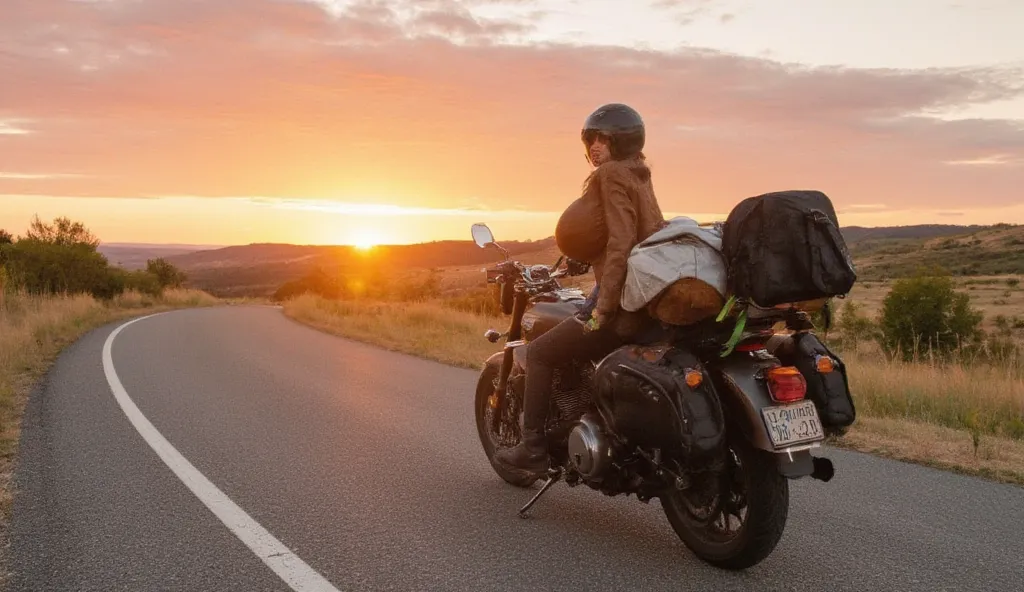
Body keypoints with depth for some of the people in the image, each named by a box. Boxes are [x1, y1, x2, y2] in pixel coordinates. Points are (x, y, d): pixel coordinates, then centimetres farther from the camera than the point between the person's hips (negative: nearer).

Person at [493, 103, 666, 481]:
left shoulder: (612, 174, -10)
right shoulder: (638, 176, 17)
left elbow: (620, 242, -20)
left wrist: (603, 307, -20)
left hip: (623, 300, -10)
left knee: (540, 353, 2)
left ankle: (533, 450, 6)